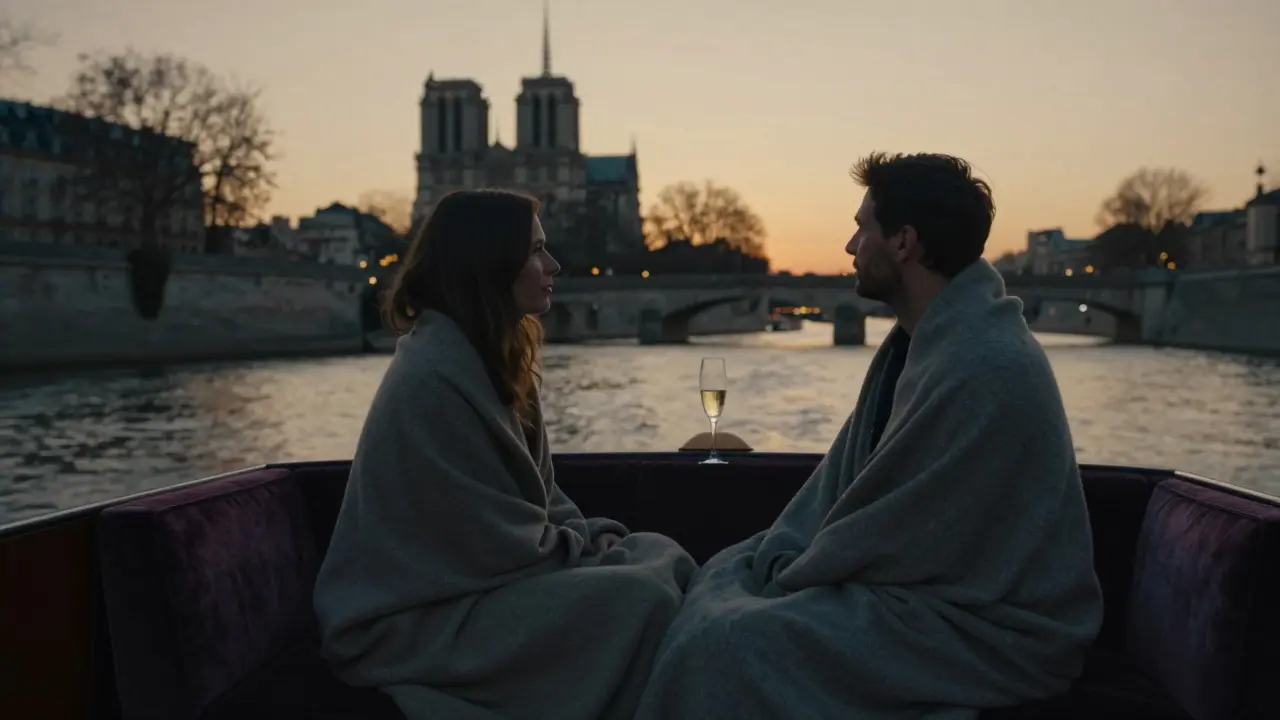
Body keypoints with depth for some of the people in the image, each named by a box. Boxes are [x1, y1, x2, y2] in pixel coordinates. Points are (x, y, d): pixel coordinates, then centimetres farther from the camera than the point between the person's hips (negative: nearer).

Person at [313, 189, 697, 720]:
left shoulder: (494, 358, 9)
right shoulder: (432, 378, -22)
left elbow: (538, 493, 14)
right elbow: (500, 546, -22)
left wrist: (596, 536, -3)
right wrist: (599, 553, -11)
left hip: (480, 577, 10)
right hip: (420, 617, -10)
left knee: (665, 558, 0)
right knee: (641, 596, -24)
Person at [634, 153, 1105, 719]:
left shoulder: (987, 368, -25)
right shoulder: (916, 340, 8)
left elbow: (893, 531, -22)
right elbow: (848, 470, 10)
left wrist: (791, 579, -9)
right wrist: (784, 559, -2)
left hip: (989, 628, -10)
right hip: (921, 580, 10)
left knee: (726, 644, -23)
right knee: (726, 572, 11)